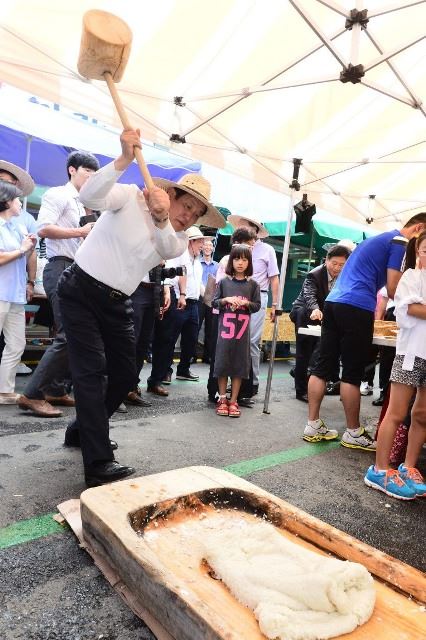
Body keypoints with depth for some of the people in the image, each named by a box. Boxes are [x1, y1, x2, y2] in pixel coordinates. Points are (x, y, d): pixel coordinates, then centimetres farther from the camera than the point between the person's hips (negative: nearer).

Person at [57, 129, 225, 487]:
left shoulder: (179, 239, 3)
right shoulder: (131, 198, -9)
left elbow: (168, 249, -21)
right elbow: (90, 197, -28)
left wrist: (161, 220, -40)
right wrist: (124, 161, -39)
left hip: (118, 303, 6)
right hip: (80, 291, -6)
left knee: (125, 376, 8)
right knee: (92, 372, -13)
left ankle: (83, 430, 31)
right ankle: (99, 464, -10)